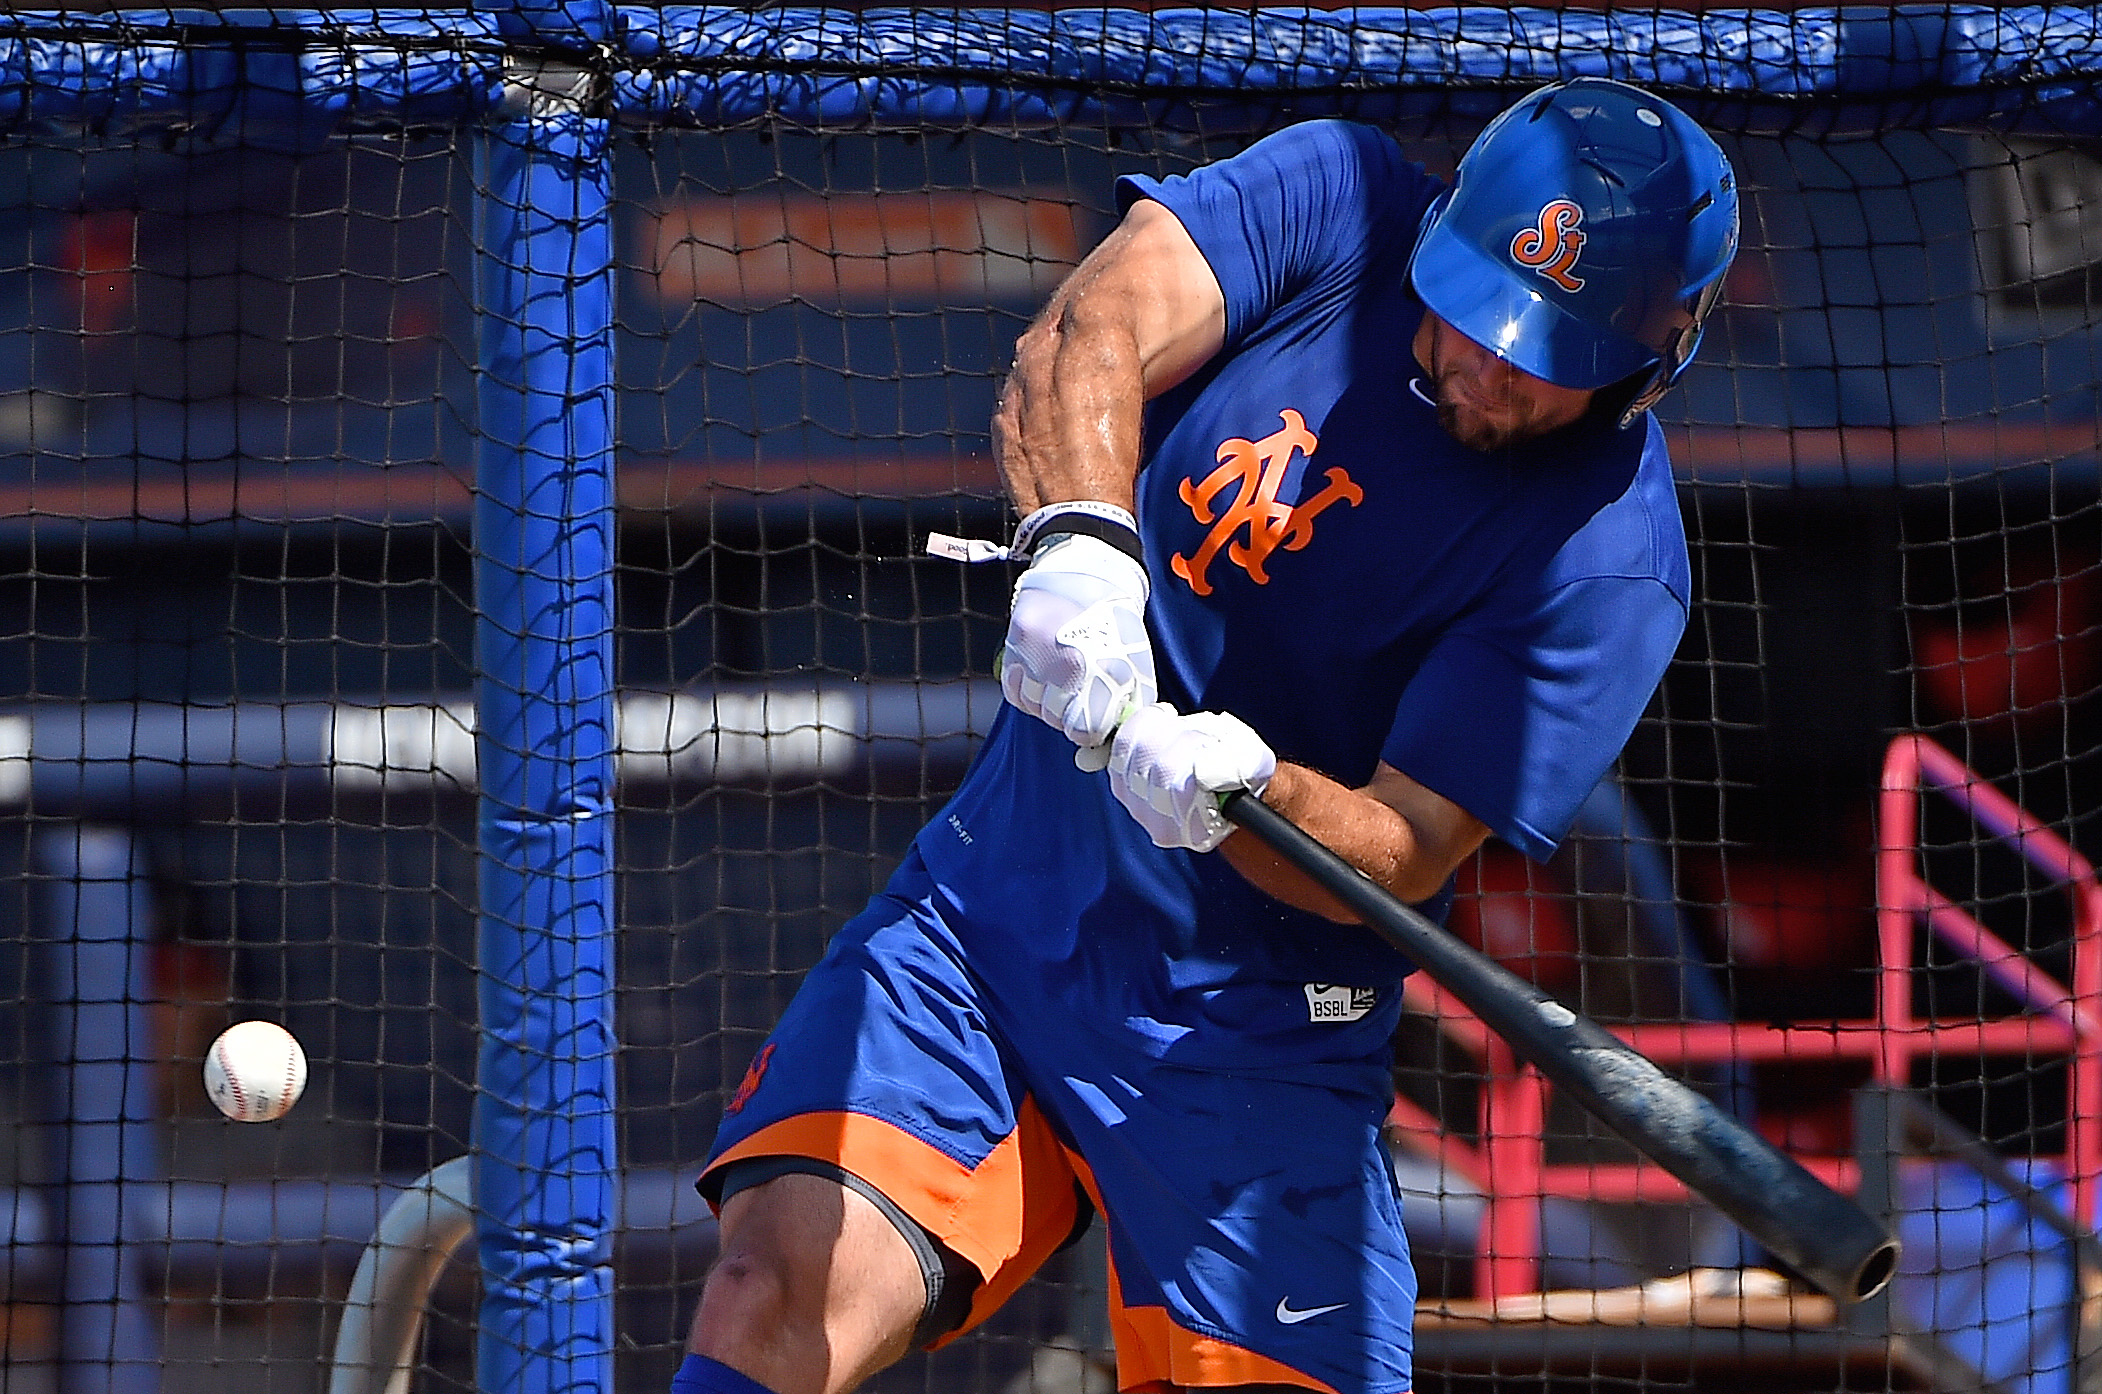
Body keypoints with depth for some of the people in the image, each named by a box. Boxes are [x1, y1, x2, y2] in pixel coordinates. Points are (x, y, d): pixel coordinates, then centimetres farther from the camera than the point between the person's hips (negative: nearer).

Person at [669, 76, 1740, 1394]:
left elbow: (1399, 853, -16)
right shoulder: (1340, 199, -5)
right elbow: (1083, 344, -20)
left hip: (1258, 1040, -1)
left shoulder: (1612, 558, -13)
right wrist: (1081, 536, -41)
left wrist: (1234, 788, -37)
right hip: (992, 907, 2)